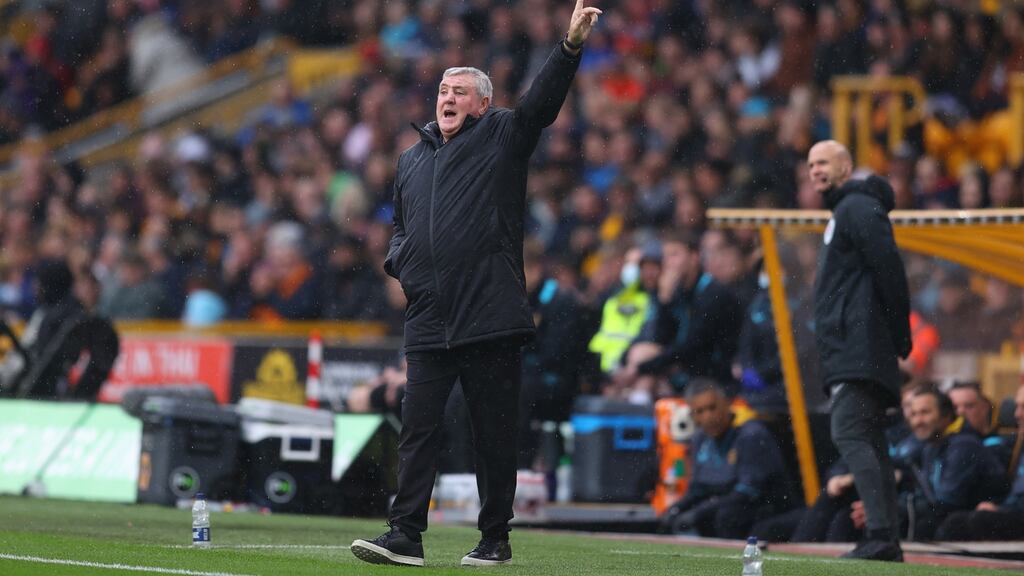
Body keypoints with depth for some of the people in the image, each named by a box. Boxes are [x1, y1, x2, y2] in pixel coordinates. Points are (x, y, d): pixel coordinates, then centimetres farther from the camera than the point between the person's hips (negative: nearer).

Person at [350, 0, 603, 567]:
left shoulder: (501, 138, 6)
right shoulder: (412, 159, 20)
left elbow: (542, 102, -11)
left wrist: (570, 46, -25)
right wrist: (398, 260, 8)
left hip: (490, 320, -4)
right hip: (428, 324, 4)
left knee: (493, 436, 2)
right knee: (417, 430, -1)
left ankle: (495, 538, 10)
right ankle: (404, 536, -1)